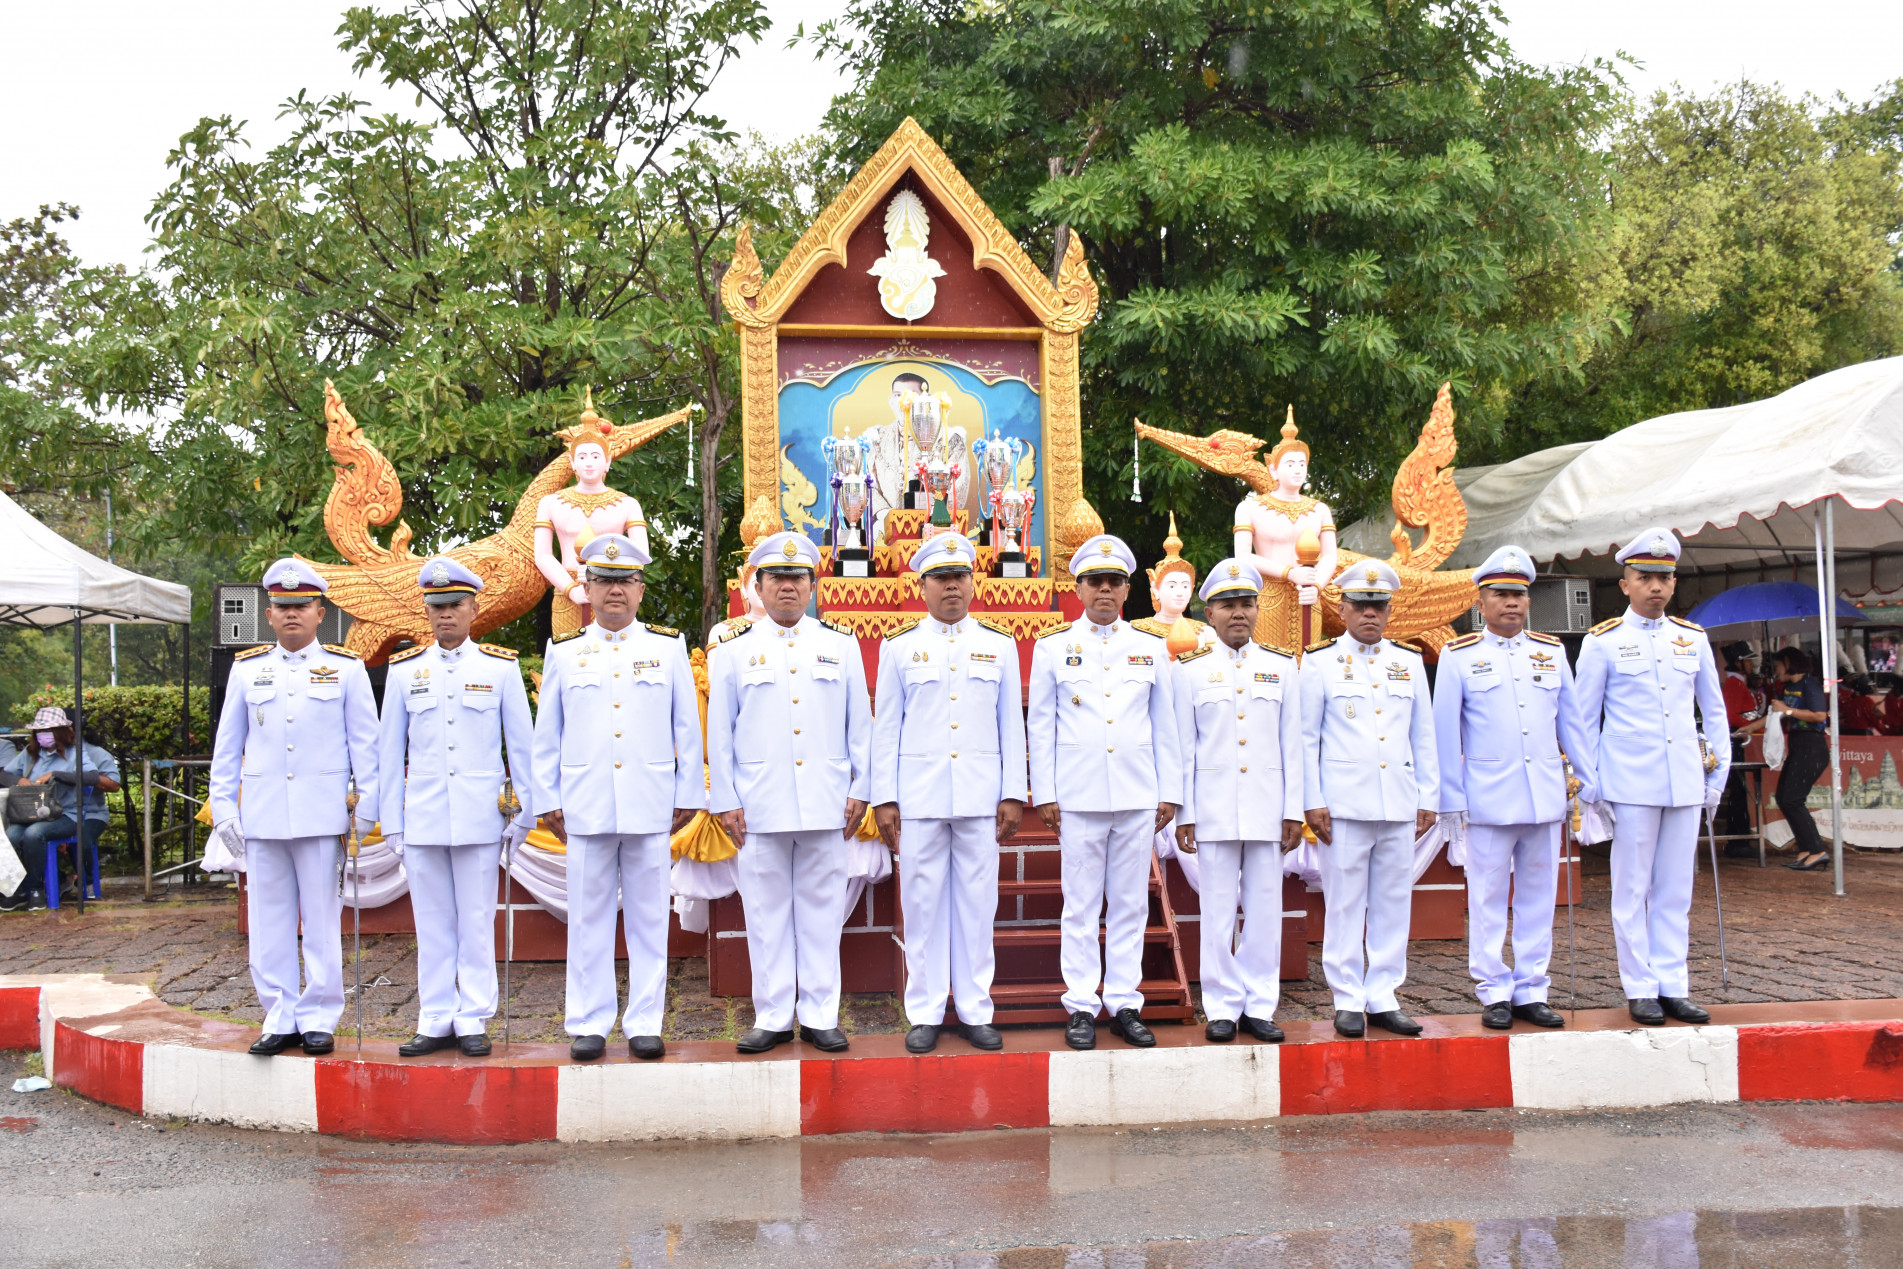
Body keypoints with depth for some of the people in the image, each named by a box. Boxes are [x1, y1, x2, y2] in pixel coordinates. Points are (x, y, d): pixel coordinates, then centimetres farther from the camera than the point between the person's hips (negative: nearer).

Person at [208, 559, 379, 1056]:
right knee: (269, 923, 5)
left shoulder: (346, 669, 5)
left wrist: (365, 808, -1)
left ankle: (319, 1020, 10)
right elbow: (227, 746, 13)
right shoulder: (246, 670, 11)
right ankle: (280, 1019, 14)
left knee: (322, 922, 2)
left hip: (322, 816, -2)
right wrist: (223, 808, 7)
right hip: (262, 817, 2)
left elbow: (364, 742, 5)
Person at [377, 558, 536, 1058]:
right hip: (423, 819, 2)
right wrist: (391, 822, 7)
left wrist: (525, 812, 2)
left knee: (476, 923, 2)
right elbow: (389, 751, 10)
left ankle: (473, 1020, 10)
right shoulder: (404, 670, 8)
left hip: (480, 816, -2)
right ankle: (436, 1021, 15)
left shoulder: (500, 667, 3)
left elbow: (521, 746, 6)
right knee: (432, 924, 7)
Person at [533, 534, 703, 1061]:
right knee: (589, 921, 4)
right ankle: (588, 1024, 12)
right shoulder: (563, 652, 9)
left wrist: (688, 795, 5)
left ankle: (644, 1023, 11)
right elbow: (546, 735, 11)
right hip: (586, 808, 0)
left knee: (649, 919, 3)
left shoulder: (669, 647, 7)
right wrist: (548, 800, 7)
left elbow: (687, 729, 9)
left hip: (650, 808, 0)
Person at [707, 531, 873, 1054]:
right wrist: (725, 800, 1)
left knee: (821, 909, 5)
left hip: (826, 805, 1)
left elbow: (859, 724, 10)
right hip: (760, 807, 0)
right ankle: (772, 1016, 13)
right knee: (766, 912, 4)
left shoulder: (841, 644, 9)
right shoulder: (734, 649, 6)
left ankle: (819, 1015, 13)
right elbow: (720, 732, 6)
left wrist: (860, 790, 4)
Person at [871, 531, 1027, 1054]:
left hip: (981, 798, 1)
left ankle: (975, 1010, 14)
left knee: (977, 902, 4)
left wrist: (1014, 795, 3)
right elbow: (886, 728, 6)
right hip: (919, 796, -1)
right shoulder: (899, 647, 6)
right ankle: (925, 1013, 12)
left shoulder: (1000, 646, 9)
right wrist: (883, 798, 1)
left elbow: (1012, 725, 9)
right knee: (922, 902, 3)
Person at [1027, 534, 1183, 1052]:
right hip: (1078, 797, -2)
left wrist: (1169, 792, 7)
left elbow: (1165, 727, 12)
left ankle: (1125, 1004, 13)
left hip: (1138, 797, 2)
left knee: (1131, 905, 5)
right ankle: (1082, 1006, 9)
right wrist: (1044, 794, 1)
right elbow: (1040, 726, 6)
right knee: (1080, 906, 2)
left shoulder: (1152, 650, 10)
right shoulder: (1052, 648, 6)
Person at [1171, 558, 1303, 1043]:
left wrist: (1293, 811, 4)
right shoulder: (1190, 669, 4)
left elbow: (1291, 744, 8)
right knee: (1218, 912, 2)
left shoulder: (1281, 666, 8)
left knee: (1265, 909, 4)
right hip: (1214, 809, -1)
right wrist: (1184, 814, 0)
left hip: (1267, 808, 1)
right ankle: (1222, 1008, 11)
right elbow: (1184, 747, 4)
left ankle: (1259, 1006, 13)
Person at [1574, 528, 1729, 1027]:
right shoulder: (1603, 641, -1)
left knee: (1675, 891, 7)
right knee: (1632, 889, 1)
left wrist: (1719, 773, 11)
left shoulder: (1693, 639, 10)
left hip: (1685, 782, 3)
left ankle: (1672, 987, 14)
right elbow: (1584, 719, 3)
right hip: (1630, 783, -3)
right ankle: (1640, 990, 9)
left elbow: (1714, 711, 16)